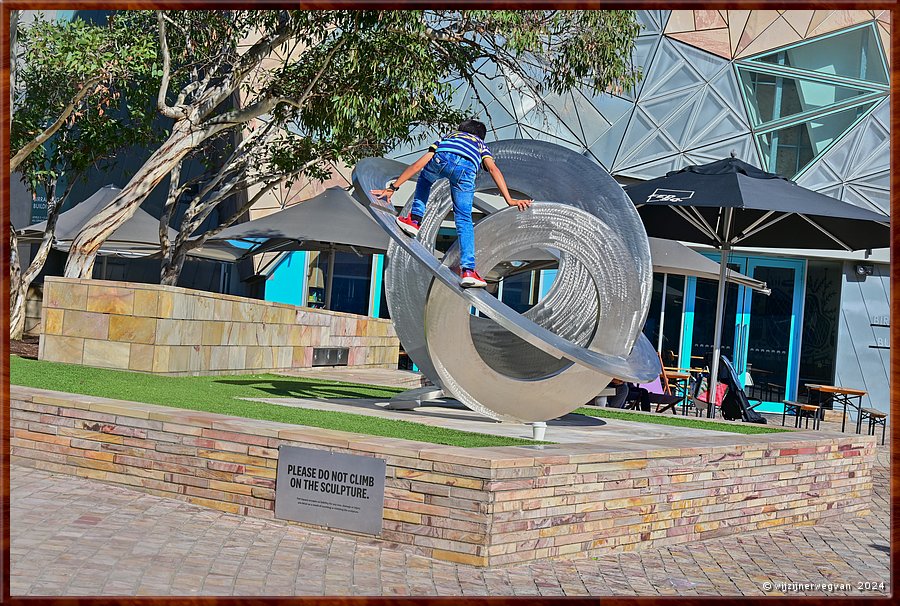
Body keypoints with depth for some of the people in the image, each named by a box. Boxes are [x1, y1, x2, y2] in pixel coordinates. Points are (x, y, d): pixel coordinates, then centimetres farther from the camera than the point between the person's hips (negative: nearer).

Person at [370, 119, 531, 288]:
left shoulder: (447, 138, 44)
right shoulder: (480, 145, 41)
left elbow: (417, 165, 36)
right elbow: (493, 169, 20)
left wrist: (393, 187, 39)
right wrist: (509, 200, 13)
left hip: (441, 158, 1)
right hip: (467, 167, -1)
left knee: (425, 178, 38)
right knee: (464, 220, 8)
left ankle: (415, 220, 24)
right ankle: (468, 271, -3)